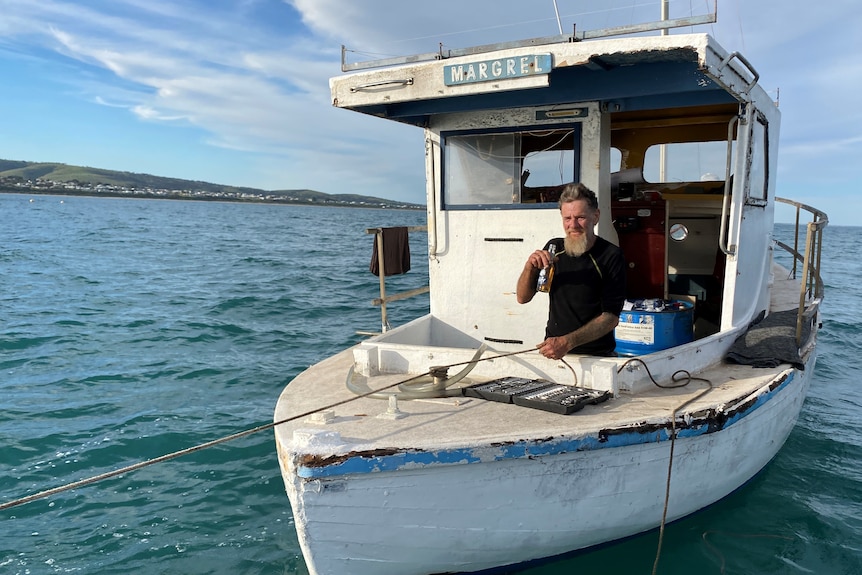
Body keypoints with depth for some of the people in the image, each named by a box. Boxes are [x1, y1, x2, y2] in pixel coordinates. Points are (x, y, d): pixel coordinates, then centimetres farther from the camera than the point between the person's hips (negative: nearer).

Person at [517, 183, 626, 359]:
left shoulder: (611, 256, -6)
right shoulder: (554, 248, 8)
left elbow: (611, 317, -11)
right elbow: (523, 297, 9)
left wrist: (568, 342, -22)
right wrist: (529, 267, -10)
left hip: (596, 356, -3)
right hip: (553, 351, 3)